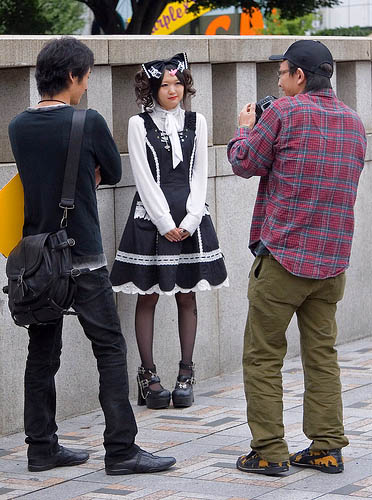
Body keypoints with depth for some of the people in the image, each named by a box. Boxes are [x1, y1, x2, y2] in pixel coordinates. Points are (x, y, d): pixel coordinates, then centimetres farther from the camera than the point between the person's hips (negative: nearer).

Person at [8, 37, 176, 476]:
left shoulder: (18, 127, 5)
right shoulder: (88, 123, -11)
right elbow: (112, 173, 4)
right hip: (82, 258, -6)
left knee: (41, 353, 11)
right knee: (110, 350, 0)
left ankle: (41, 447, 14)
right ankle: (121, 449, -2)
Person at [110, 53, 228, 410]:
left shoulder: (195, 122, 10)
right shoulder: (139, 124, 1)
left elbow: (199, 175, 7)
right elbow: (144, 179, -4)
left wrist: (189, 222, -4)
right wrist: (166, 224, -9)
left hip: (190, 220, 3)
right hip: (151, 217, -3)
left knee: (186, 296, 4)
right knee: (148, 296, -1)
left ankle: (186, 373, 11)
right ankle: (148, 374, 6)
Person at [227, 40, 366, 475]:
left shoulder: (285, 112, -9)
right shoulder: (354, 121, 11)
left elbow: (245, 164, -2)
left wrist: (244, 129, 18)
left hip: (282, 256, -6)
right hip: (332, 259, 6)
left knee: (263, 356, 2)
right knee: (322, 354, 11)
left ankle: (269, 451, 2)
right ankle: (327, 449, 10)